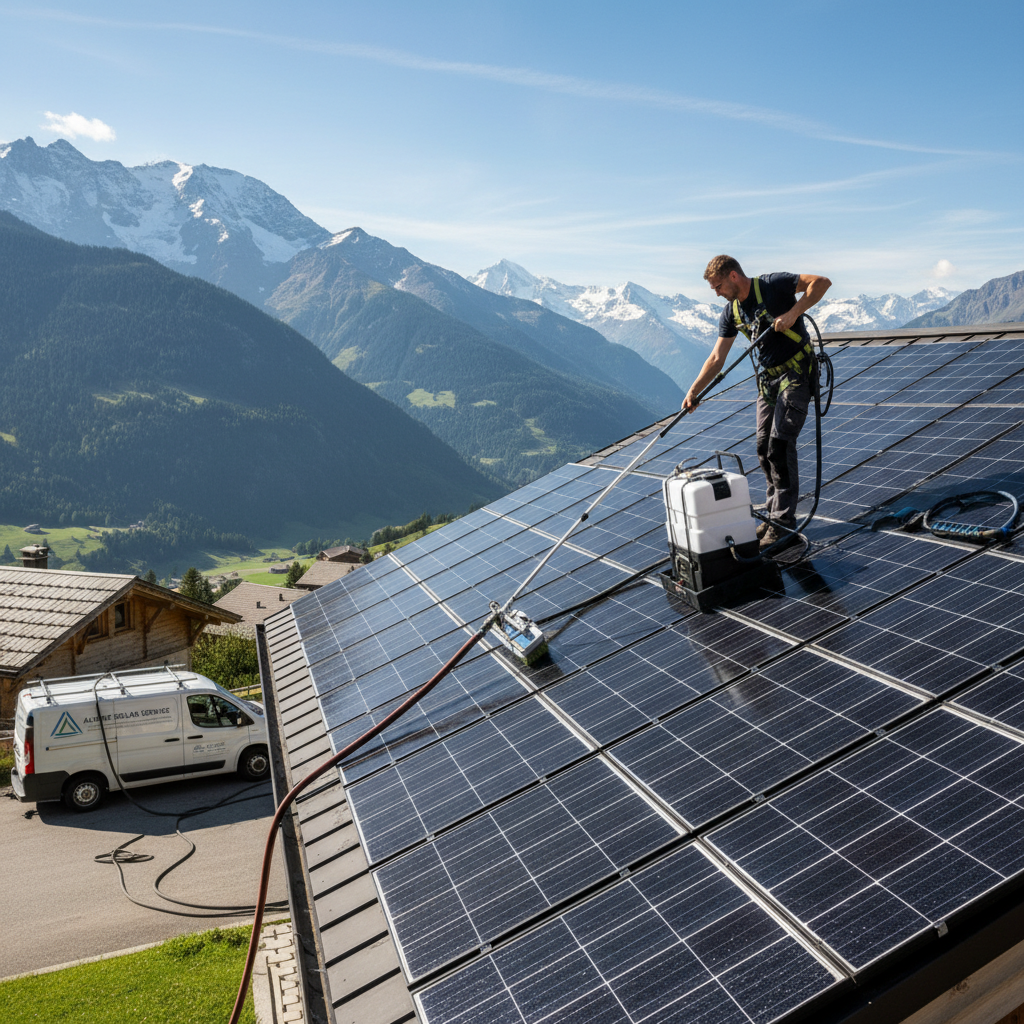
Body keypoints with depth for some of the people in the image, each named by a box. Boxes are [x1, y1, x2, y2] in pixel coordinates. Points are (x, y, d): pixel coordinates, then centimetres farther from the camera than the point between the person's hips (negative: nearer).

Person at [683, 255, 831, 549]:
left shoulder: (771, 286, -13)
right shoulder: (731, 313, 6)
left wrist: (793, 313, -27)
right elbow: (717, 358, 7)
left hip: (795, 373, -8)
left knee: (780, 444, -13)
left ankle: (783, 521, -8)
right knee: (764, 449, 7)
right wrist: (694, 391, -1)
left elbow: (821, 282, -18)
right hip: (767, 379, 8)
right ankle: (772, 514, 18)